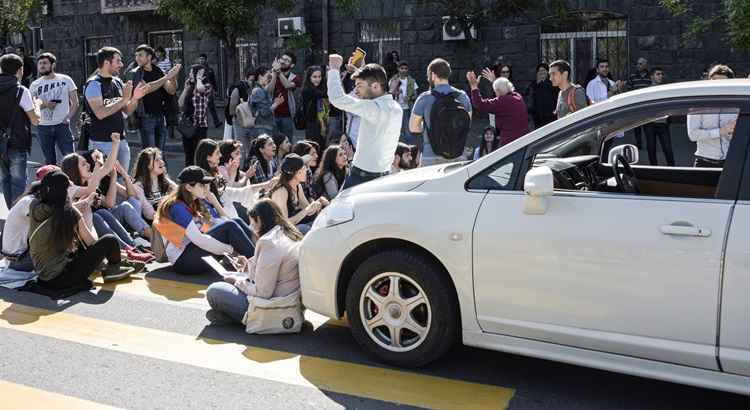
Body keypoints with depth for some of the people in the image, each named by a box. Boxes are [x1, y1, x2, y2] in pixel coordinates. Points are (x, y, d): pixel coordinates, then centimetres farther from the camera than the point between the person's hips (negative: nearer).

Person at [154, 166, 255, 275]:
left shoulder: (200, 203, 13)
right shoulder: (177, 207, -13)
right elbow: (198, 239, -23)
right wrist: (230, 250, -21)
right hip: (183, 260, -8)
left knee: (237, 222, -10)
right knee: (230, 227, -22)